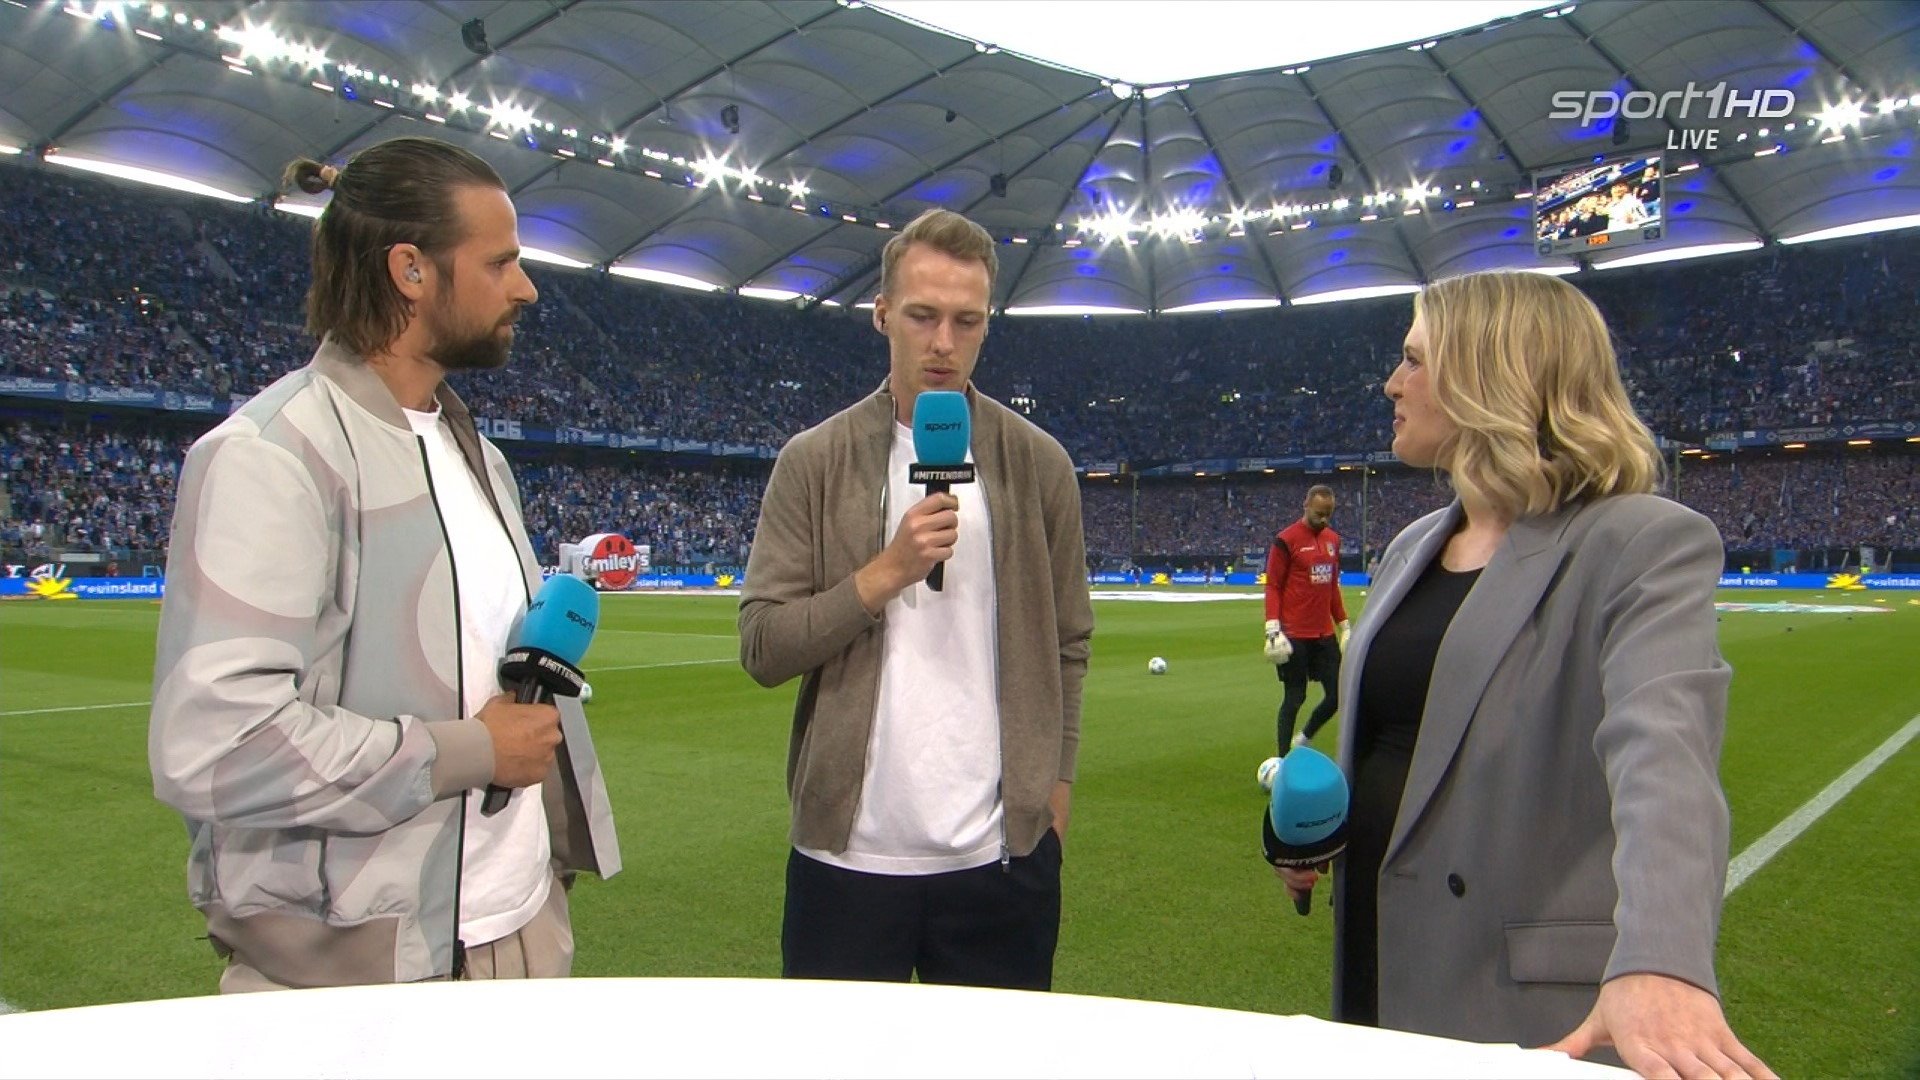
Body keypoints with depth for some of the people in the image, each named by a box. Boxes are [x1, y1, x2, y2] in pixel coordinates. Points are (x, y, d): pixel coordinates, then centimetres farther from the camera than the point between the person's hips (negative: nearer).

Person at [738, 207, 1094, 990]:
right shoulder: (813, 461, 0)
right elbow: (761, 649, -3)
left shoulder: (1039, 464, 4)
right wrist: (886, 572, -14)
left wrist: (1054, 786, 2)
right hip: (847, 848, 0)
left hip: (1002, 852, 1)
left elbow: (1067, 645, 8)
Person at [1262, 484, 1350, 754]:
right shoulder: (1286, 539, -8)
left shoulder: (1333, 539, 12)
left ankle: (1303, 740, 30)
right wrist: (1273, 629, -17)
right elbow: (1273, 587, -9)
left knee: (1338, 694, 7)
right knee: (1294, 698, 0)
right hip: (1294, 636, -6)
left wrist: (1344, 624, 16)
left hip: (1325, 634, 6)